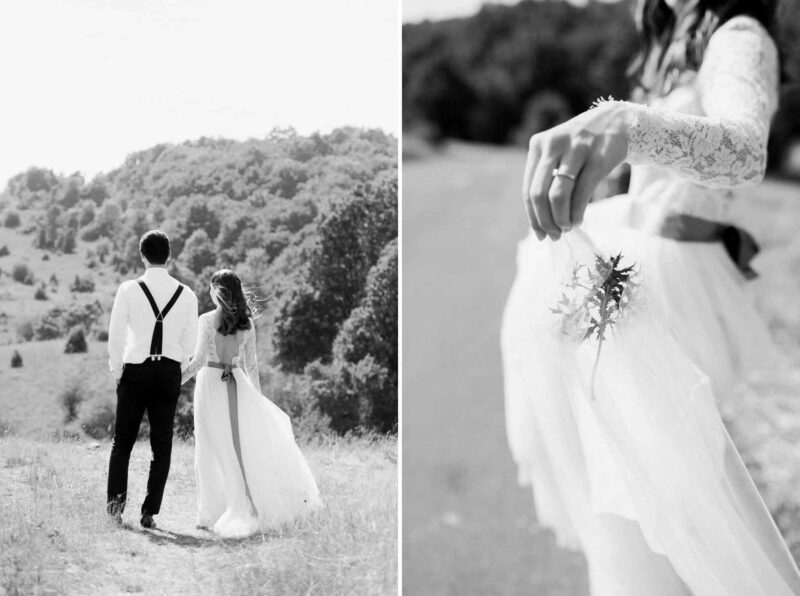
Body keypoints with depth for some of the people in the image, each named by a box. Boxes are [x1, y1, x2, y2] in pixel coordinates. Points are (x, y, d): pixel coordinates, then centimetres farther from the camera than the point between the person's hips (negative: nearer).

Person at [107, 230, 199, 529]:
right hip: (170, 372, 2)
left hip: (135, 370, -1)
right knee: (162, 445, 7)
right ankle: (150, 512, 5)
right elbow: (189, 343, 5)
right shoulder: (187, 295, 1)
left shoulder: (129, 290, -6)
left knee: (122, 441, 10)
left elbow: (115, 336, -3)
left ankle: (117, 496, -8)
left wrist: (117, 372, 9)